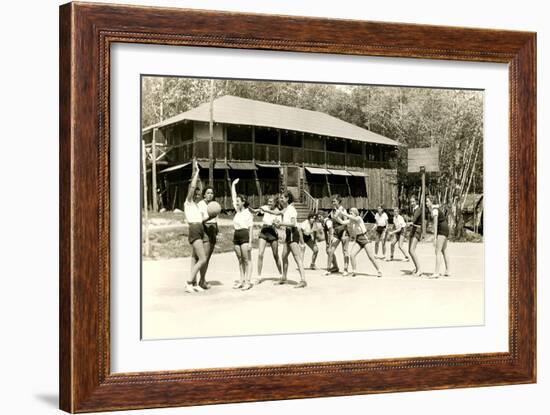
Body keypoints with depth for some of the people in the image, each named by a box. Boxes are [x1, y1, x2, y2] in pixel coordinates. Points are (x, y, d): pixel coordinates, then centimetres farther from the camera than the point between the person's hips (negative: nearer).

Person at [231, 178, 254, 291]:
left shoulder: (248, 213, -5)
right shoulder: (237, 211, 12)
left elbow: (250, 228, -8)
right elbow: (233, 196, 17)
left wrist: (250, 242, -13)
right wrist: (233, 184, 17)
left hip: (245, 235, -7)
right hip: (236, 235, 7)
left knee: (247, 260, -4)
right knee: (240, 260, 9)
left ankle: (247, 281, -6)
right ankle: (242, 280, 12)